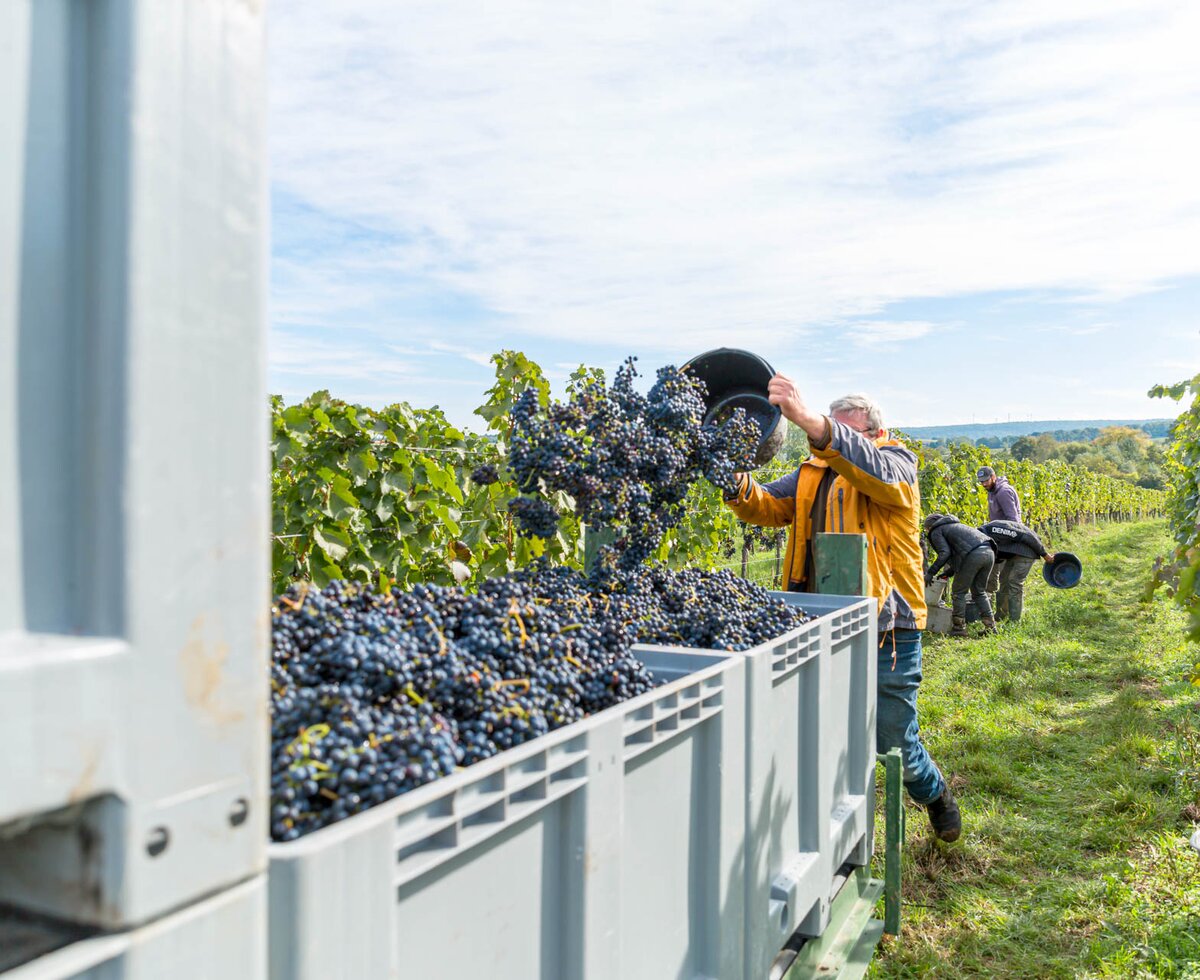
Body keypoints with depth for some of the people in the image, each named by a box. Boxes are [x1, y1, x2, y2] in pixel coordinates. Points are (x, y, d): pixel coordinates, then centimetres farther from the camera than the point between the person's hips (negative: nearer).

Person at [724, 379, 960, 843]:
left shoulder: (896, 462, -4)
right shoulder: (813, 473, 13)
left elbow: (876, 469, -29)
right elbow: (767, 507, 3)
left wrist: (809, 420, -45)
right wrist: (737, 481, -22)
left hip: (885, 629, -5)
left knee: (893, 741, 7)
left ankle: (935, 792, 40)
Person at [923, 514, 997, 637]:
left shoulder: (936, 531, 12)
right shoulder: (954, 525, 36)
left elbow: (945, 553, -5)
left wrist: (931, 572, -2)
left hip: (973, 555, -8)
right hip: (989, 552, 8)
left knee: (959, 592, 4)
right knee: (979, 592, 18)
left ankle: (959, 628, 5)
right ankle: (990, 626, 15)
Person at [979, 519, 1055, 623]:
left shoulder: (993, 529, -28)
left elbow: (1027, 536, -24)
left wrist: (1044, 554, -18)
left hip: (1026, 550, -9)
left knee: (1015, 582, -13)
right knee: (1004, 579, 10)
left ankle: (1014, 621, -9)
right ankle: (1000, 617, 18)